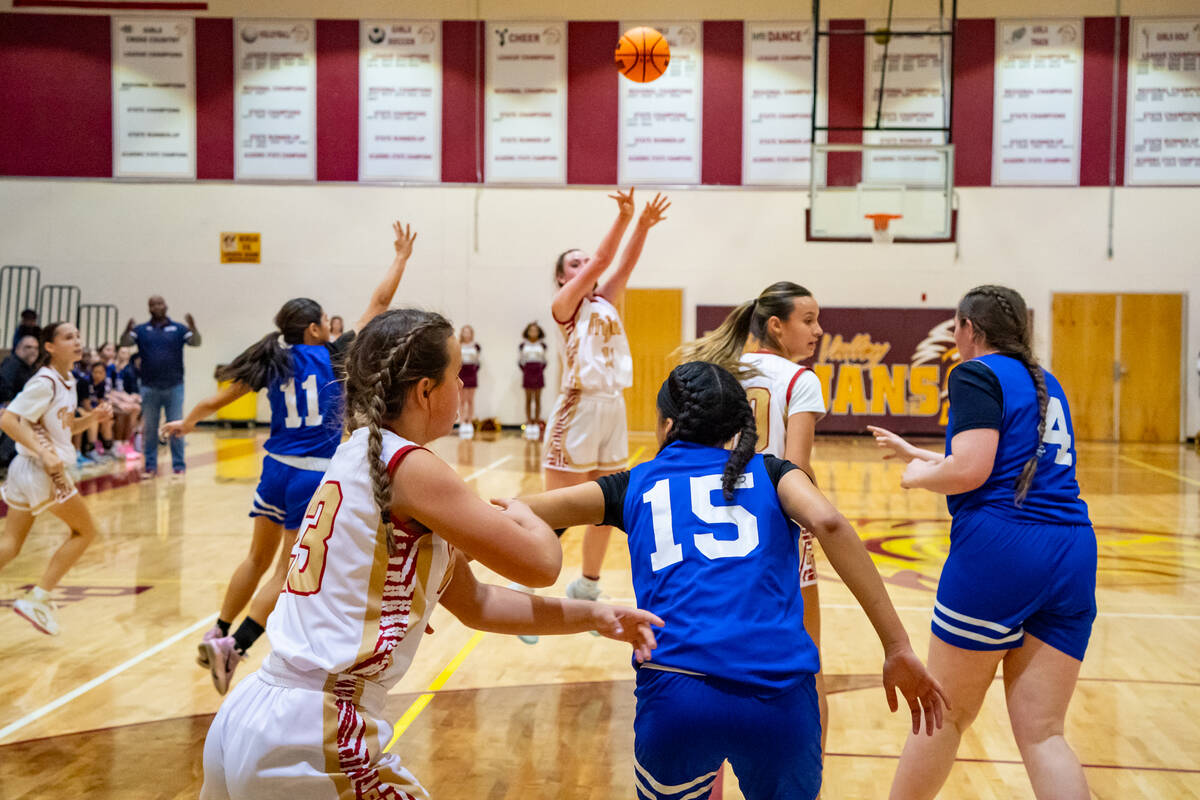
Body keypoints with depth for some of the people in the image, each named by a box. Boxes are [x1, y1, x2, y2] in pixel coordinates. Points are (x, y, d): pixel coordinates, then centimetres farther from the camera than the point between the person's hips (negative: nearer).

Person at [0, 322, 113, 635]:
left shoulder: (67, 383, 11)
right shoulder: (44, 382, -16)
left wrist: (92, 417, 3)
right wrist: (45, 453, -30)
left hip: (26, 469, 8)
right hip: (40, 469, -8)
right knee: (85, 530, 6)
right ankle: (37, 598, 6)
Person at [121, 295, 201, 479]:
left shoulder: (178, 329, 3)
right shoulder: (141, 330, 5)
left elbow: (196, 342, -9)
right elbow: (125, 342, -8)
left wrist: (193, 327, -30)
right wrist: (127, 330, -31)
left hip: (174, 386, -1)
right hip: (149, 387, 1)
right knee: (149, 429, 7)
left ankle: (179, 466, 7)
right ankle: (150, 467, 14)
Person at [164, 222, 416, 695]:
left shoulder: (272, 363, 4)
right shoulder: (333, 357, -6)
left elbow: (215, 401, 11)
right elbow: (379, 303, -1)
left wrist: (187, 423, 29)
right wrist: (402, 256, 9)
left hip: (277, 468, 5)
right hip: (315, 475, -5)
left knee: (259, 558, 22)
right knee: (289, 572, 0)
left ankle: (218, 636, 29)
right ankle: (233, 647, -11)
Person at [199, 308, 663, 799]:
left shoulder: (361, 457, 14)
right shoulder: (408, 467, -13)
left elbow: (474, 604, 17)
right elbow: (541, 563, -8)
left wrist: (592, 617, 11)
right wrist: (522, 515, 13)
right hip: (309, 741, -9)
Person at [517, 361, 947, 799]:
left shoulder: (637, 484, 19)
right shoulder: (769, 471, 17)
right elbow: (828, 523, -2)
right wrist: (898, 648, -4)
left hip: (675, 689, 0)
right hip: (781, 695, 0)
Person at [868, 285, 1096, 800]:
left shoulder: (977, 373, -2)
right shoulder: (1045, 383, 22)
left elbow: (969, 470, -15)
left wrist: (918, 476, 5)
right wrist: (913, 453, 39)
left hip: (997, 552, -7)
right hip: (1072, 556, 7)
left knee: (945, 715, 10)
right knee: (1041, 734, 7)